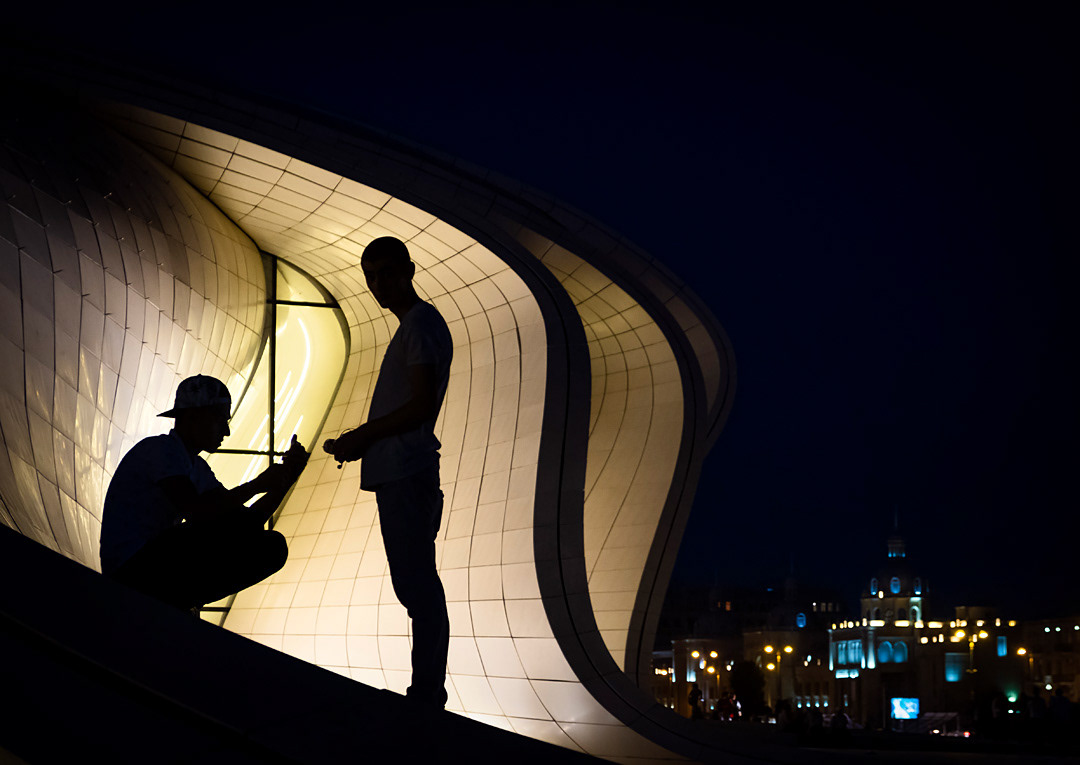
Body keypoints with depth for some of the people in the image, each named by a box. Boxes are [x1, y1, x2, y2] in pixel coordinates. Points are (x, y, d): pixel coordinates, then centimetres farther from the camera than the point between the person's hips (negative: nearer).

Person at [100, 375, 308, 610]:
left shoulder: (197, 468, 20)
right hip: (131, 573, -10)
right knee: (240, 526, -23)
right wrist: (258, 485, -18)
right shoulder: (159, 449, -10)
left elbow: (248, 519, 11)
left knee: (272, 547, 0)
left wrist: (284, 481, -1)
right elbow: (197, 512, -24)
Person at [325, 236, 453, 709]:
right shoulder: (413, 327, 24)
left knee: (417, 585, -11)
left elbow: (421, 405, -17)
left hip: (406, 475, -11)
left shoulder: (423, 325, -8)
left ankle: (426, 696, -10)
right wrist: (360, 441, 15)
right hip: (400, 474, 11)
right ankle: (427, 694, 15)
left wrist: (361, 437, -10)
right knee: (416, 585, 11)